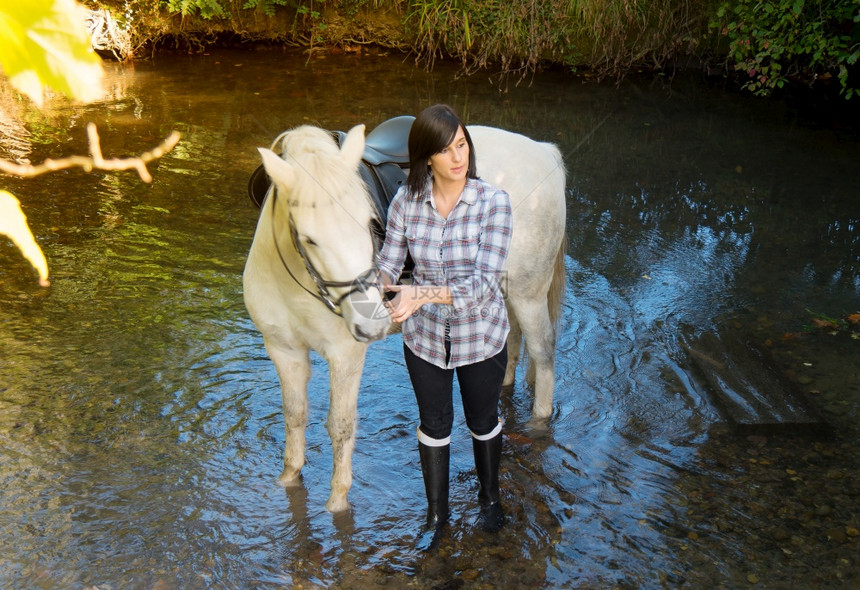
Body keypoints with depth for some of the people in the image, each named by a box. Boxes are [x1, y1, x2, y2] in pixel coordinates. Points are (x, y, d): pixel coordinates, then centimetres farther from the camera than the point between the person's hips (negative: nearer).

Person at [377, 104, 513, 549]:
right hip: (425, 337, 2)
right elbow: (388, 265, -9)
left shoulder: (494, 203, -20)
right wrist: (380, 286, -32)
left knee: (483, 421, 21)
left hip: (481, 337, -2)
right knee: (434, 424, 19)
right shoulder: (406, 200, -12)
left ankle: (489, 496, 50)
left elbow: (484, 283, -27)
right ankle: (436, 512, 43)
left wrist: (423, 294, -37)